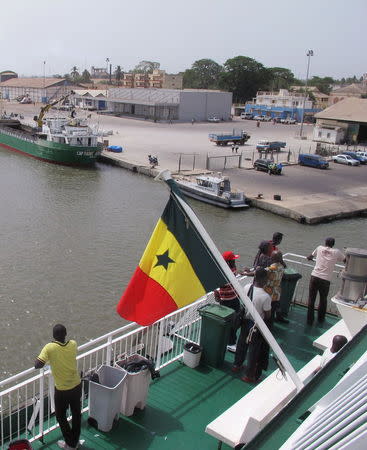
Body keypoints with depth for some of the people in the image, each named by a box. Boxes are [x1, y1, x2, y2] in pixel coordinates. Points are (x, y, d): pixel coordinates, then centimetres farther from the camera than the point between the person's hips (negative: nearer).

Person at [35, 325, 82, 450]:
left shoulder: (49, 347, -22)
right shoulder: (73, 344, -8)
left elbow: (37, 365, -25)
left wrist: (44, 356, -6)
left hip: (62, 390, -4)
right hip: (77, 386, 4)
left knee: (61, 416, 20)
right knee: (76, 414, 21)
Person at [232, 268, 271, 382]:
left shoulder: (247, 287, -14)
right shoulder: (265, 297, -29)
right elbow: (268, 315, -16)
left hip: (245, 321, 6)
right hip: (256, 325, -6)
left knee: (242, 343, 25)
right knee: (254, 349, 11)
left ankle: (237, 365, 45)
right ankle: (249, 375, 24)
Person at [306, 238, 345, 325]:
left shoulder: (320, 248, 8)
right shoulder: (336, 252, 3)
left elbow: (310, 257, 25)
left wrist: (309, 257, 47)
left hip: (314, 277, 1)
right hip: (325, 279, -1)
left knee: (311, 300, 8)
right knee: (323, 300, 19)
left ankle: (310, 320, 12)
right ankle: (320, 319, 32)